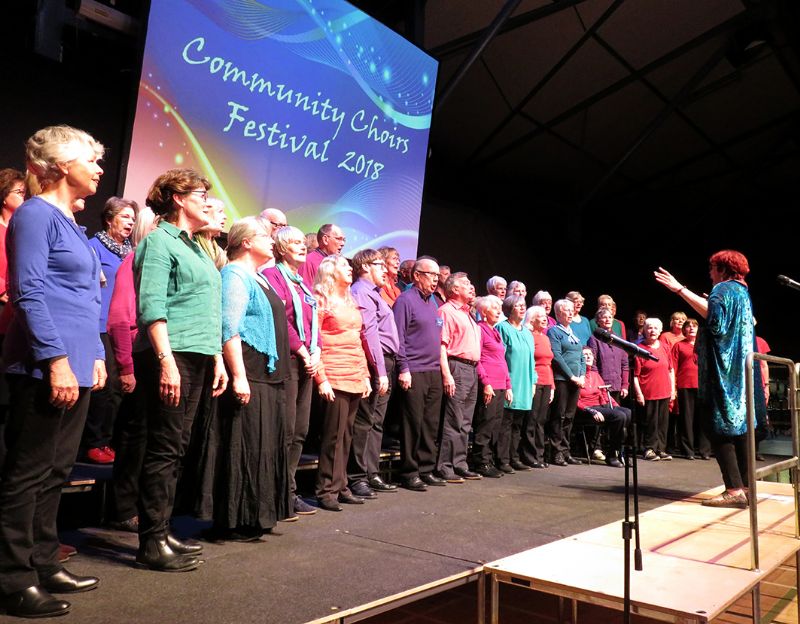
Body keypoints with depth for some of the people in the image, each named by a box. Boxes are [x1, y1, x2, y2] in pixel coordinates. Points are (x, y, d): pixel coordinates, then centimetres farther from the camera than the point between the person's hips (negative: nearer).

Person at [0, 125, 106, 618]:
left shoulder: (70, 222, 19)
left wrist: (96, 355, 17)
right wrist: (57, 359, -21)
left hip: (76, 367, 9)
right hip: (46, 369, -9)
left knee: (55, 473, 14)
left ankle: (45, 565, 25)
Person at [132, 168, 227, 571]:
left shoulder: (195, 248, 21)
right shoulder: (160, 240, -4)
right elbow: (151, 307, -14)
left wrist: (217, 358, 18)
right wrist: (167, 361, -22)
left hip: (196, 359, 9)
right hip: (169, 358, -9)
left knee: (175, 449, 11)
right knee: (164, 449, -5)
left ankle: (161, 533, 19)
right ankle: (152, 543, 3)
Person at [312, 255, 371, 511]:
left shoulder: (350, 303, 20)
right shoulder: (321, 300, -3)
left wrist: (365, 375, 15)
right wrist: (321, 379, -16)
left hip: (355, 378, 7)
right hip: (334, 378, -7)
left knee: (346, 435, 10)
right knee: (333, 435, -5)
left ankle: (340, 487, 17)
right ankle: (326, 491, 3)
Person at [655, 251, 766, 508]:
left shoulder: (723, 289, -8)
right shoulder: (742, 291, 21)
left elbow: (713, 315, -26)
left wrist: (680, 289, -23)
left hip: (723, 370, -10)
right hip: (739, 369, 10)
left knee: (719, 427, -11)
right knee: (737, 425, 12)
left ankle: (734, 490, -16)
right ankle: (744, 485, 16)